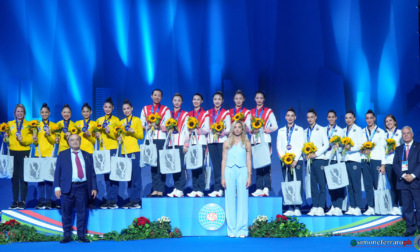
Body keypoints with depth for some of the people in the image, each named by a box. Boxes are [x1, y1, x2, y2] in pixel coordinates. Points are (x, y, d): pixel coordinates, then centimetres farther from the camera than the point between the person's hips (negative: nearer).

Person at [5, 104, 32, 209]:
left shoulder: (28, 124, 7)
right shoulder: (10, 124, 14)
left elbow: (30, 139, 0)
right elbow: (7, 137, 14)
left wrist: (22, 139, -18)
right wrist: (6, 138, -7)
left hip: (24, 152, -2)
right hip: (13, 152, 2)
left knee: (23, 177, -5)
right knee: (14, 177, 3)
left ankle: (23, 201, 0)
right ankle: (15, 201, 8)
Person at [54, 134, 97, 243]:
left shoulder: (87, 156, 13)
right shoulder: (62, 155, 9)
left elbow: (92, 173, 12)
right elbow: (57, 172, 6)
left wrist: (94, 188, 2)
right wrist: (57, 187, -5)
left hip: (82, 187, 1)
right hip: (67, 188, -1)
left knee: (82, 213, 3)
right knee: (66, 213, 1)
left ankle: (81, 235, 11)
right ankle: (67, 235, 11)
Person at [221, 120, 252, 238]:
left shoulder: (246, 143, 10)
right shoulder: (227, 143, 12)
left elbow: (248, 161, 8)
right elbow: (224, 160, 10)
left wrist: (249, 176, -1)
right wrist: (223, 177, 3)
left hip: (242, 172, -1)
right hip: (229, 172, 1)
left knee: (242, 200, -3)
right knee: (230, 200, 0)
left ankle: (242, 230, 1)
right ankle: (232, 230, 6)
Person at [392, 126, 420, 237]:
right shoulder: (399, 149, 15)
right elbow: (395, 164, 5)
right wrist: (403, 175, -11)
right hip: (403, 182, 3)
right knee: (407, 207, 6)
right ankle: (410, 228, 13)